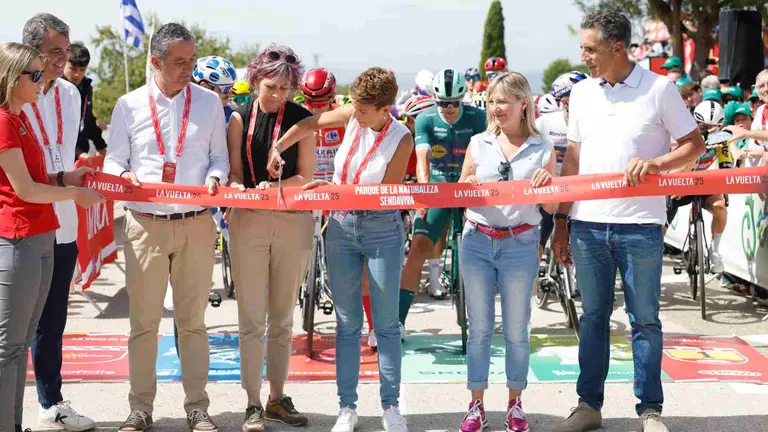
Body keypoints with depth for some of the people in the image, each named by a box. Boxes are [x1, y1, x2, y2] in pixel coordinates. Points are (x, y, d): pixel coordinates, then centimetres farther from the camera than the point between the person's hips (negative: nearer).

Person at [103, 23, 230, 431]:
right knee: (143, 322, 5)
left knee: (193, 321, 8)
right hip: (145, 225, 0)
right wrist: (124, 176, -16)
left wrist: (215, 176, -11)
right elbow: (113, 161, 6)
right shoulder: (129, 105, 2)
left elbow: (220, 156, 11)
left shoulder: (209, 102, 5)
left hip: (196, 225, 1)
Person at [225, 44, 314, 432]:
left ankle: (278, 399, 21)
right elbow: (234, 173, 4)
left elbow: (305, 176, -1)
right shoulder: (240, 118, 4)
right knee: (252, 318, 0)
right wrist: (241, 191, -17)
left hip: (293, 222, 1)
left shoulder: (302, 119, 2)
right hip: (248, 222, 0)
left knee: (282, 318, 10)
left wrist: (274, 187, -18)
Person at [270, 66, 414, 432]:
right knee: (347, 323, 8)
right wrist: (277, 149, -2)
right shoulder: (353, 115, -2)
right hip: (341, 227, 4)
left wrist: (334, 188, -19)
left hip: (382, 231, -3)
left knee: (386, 323, 4)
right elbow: (310, 123, 11)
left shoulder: (401, 140, -13)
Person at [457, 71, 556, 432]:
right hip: (477, 241, 2)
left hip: (520, 245, -1)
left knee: (516, 331, 7)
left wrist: (546, 185, -16)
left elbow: (551, 208, 4)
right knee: (479, 328, 8)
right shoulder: (479, 144, 5)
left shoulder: (542, 149, 1)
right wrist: (468, 187, -12)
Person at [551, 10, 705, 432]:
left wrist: (655, 163, -18)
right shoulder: (581, 92, 8)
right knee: (592, 317, 12)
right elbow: (573, 159, 12)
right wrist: (561, 221, 9)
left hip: (640, 227, -3)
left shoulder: (659, 88, -4)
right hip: (587, 224, 4)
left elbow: (695, 145, 0)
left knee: (645, 320, 6)